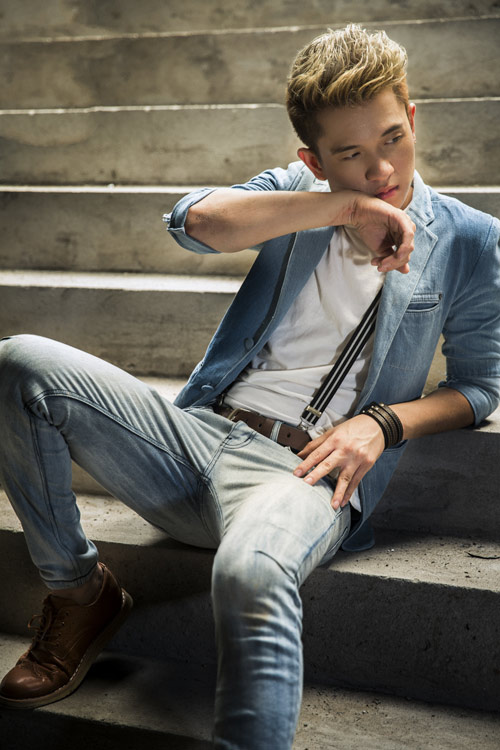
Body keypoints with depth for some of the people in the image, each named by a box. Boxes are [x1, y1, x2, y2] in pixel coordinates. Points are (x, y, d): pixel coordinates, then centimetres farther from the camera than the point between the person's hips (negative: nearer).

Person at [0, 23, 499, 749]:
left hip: (304, 469, -4)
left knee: (253, 572, -42)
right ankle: (78, 590, 0)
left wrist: (383, 422, -7)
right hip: (198, 435, 5)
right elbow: (194, 220, -6)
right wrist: (344, 206, -12)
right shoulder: (299, 193, 14)